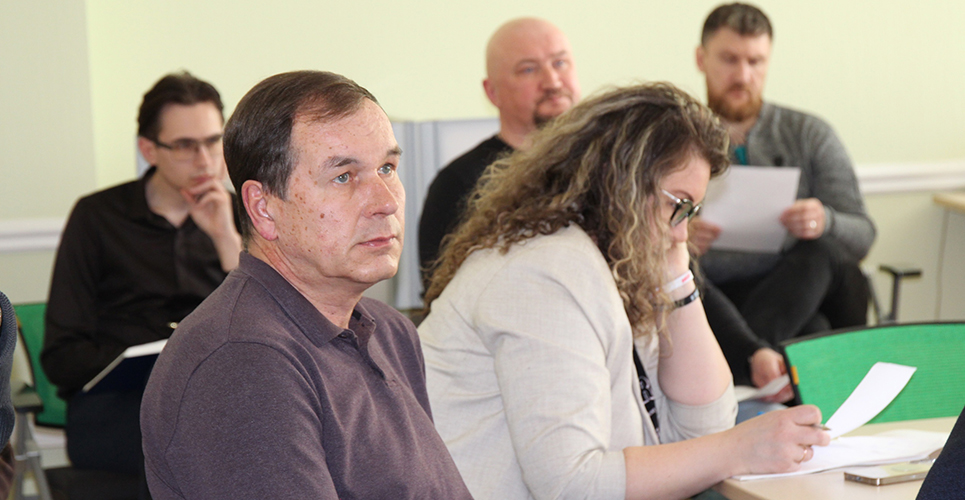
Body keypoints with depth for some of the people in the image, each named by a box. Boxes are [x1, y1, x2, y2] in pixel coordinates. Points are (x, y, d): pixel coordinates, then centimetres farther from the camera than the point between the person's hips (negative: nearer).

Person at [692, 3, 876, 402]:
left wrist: (826, 223, -21)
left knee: (823, 254, -31)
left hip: (790, 294, 1)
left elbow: (862, 236, 4)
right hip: (707, 295, -1)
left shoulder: (809, 135, 13)